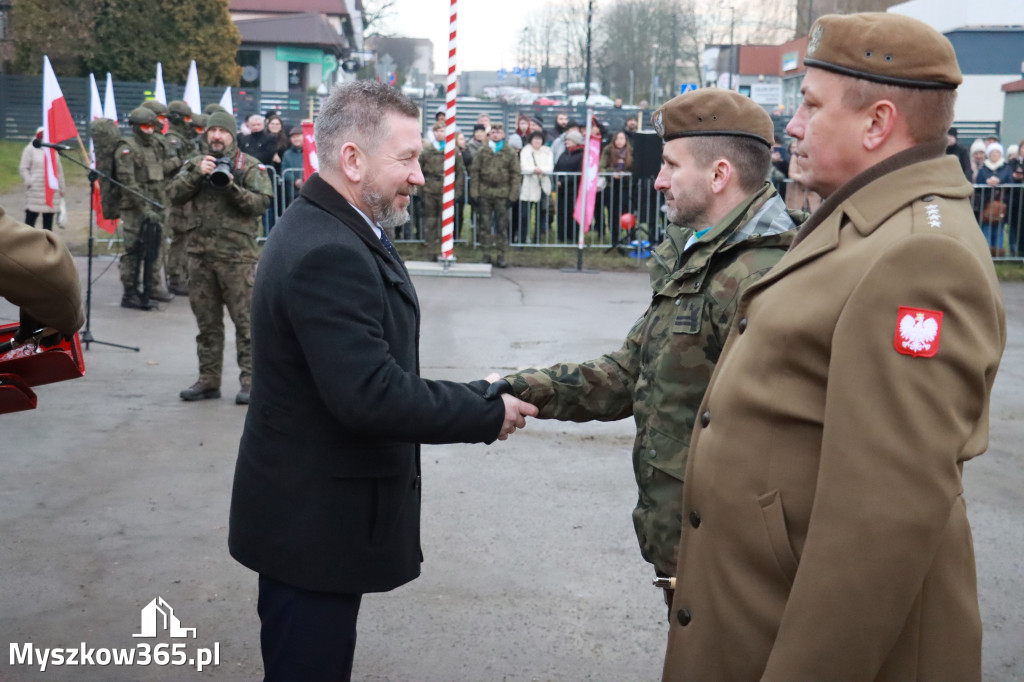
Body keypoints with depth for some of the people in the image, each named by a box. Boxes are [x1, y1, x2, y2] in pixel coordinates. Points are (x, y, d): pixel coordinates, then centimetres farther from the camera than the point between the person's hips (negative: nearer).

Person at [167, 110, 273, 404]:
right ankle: (208, 380, 20)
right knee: (207, 322, 11)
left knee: (245, 321, -4)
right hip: (200, 252, 5)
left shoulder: (250, 166, 2)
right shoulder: (196, 163, 14)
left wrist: (231, 187, -20)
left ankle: (250, 380, 2)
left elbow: (261, 203, -8)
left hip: (237, 254, -4)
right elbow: (175, 195, 3)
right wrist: (197, 173, -11)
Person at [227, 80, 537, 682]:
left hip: (311, 512, 10)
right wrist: (488, 412, -19)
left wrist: (474, 395, 2)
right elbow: (371, 396, -30)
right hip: (315, 522, -10)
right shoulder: (328, 255, -25)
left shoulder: (332, 231, 9)